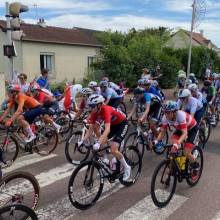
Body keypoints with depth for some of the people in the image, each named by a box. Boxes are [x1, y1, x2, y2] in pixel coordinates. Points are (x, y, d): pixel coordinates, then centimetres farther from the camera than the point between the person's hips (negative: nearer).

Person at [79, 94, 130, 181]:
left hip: (122, 124, -7)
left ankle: (126, 168, 3)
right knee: (100, 146, -7)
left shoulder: (106, 110, -34)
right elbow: (90, 129, -8)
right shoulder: (94, 113, -12)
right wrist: (82, 141, -18)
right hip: (113, 124, 7)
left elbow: (107, 130, -46)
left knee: (113, 150, -17)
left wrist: (98, 143, -55)